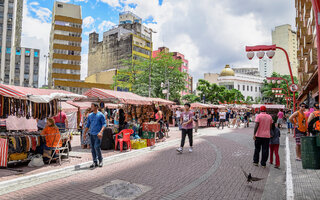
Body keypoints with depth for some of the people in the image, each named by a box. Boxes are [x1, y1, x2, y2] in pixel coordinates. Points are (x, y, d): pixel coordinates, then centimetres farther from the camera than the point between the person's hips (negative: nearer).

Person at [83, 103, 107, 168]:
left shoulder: (101, 115, -3)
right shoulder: (90, 115, 13)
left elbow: (104, 124, -6)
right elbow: (88, 125, 19)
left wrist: (101, 132, -19)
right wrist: (85, 133, 14)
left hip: (98, 134, -6)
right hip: (92, 134, 6)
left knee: (96, 147, -11)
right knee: (92, 148, 6)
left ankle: (100, 161, 8)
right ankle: (95, 162, 16)